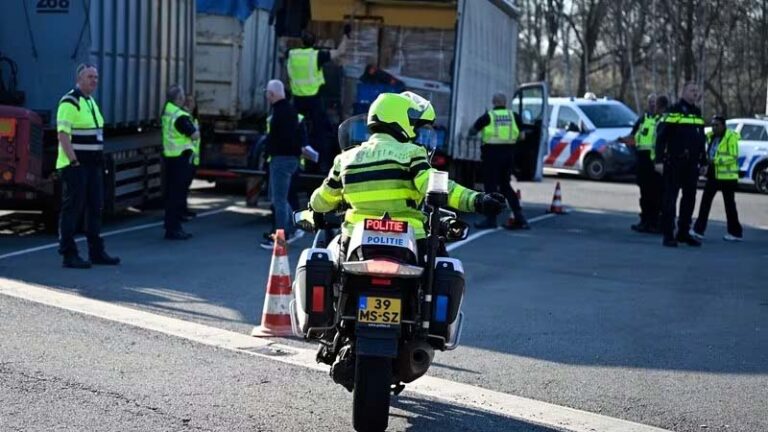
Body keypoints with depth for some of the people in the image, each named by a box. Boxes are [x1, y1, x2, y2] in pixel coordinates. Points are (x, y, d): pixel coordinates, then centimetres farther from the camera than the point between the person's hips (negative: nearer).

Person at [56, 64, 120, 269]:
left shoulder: (91, 101, 17)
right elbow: (63, 134, -18)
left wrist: (100, 161, 16)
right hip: (75, 165, -9)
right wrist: (74, 161, -21)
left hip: (93, 165, 9)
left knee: (95, 207, 12)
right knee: (72, 209, -5)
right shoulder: (69, 102, -12)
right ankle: (69, 255, 0)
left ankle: (96, 251, 20)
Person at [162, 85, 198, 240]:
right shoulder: (181, 116, -19)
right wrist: (195, 129, 2)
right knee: (178, 194, -6)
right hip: (182, 157, -9)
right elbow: (195, 135, -19)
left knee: (171, 193, 14)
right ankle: (173, 229, -5)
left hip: (169, 156, 9)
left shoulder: (167, 111, 8)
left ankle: (171, 225, 22)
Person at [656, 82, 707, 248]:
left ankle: (683, 232, 20)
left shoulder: (697, 113, 15)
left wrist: (703, 161, 18)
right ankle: (668, 235, -2)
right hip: (674, 163, -7)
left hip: (692, 164, 7)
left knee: (690, 198, 10)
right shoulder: (674, 111, -6)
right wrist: (659, 160, -16)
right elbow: (661, 137, -10)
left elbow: (702, 139, 21)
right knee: (670, 198, -4)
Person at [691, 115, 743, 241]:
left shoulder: (731, 137, -12)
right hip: (713, 174, 7)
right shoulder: (711, 137, 12)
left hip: (726, 176, -7)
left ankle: (735, 233, 13)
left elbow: (733, 157, -18)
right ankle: (699, 230, 5)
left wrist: (716, 160, -25)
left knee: (729, 205, 2)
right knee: (705, 202, 3)